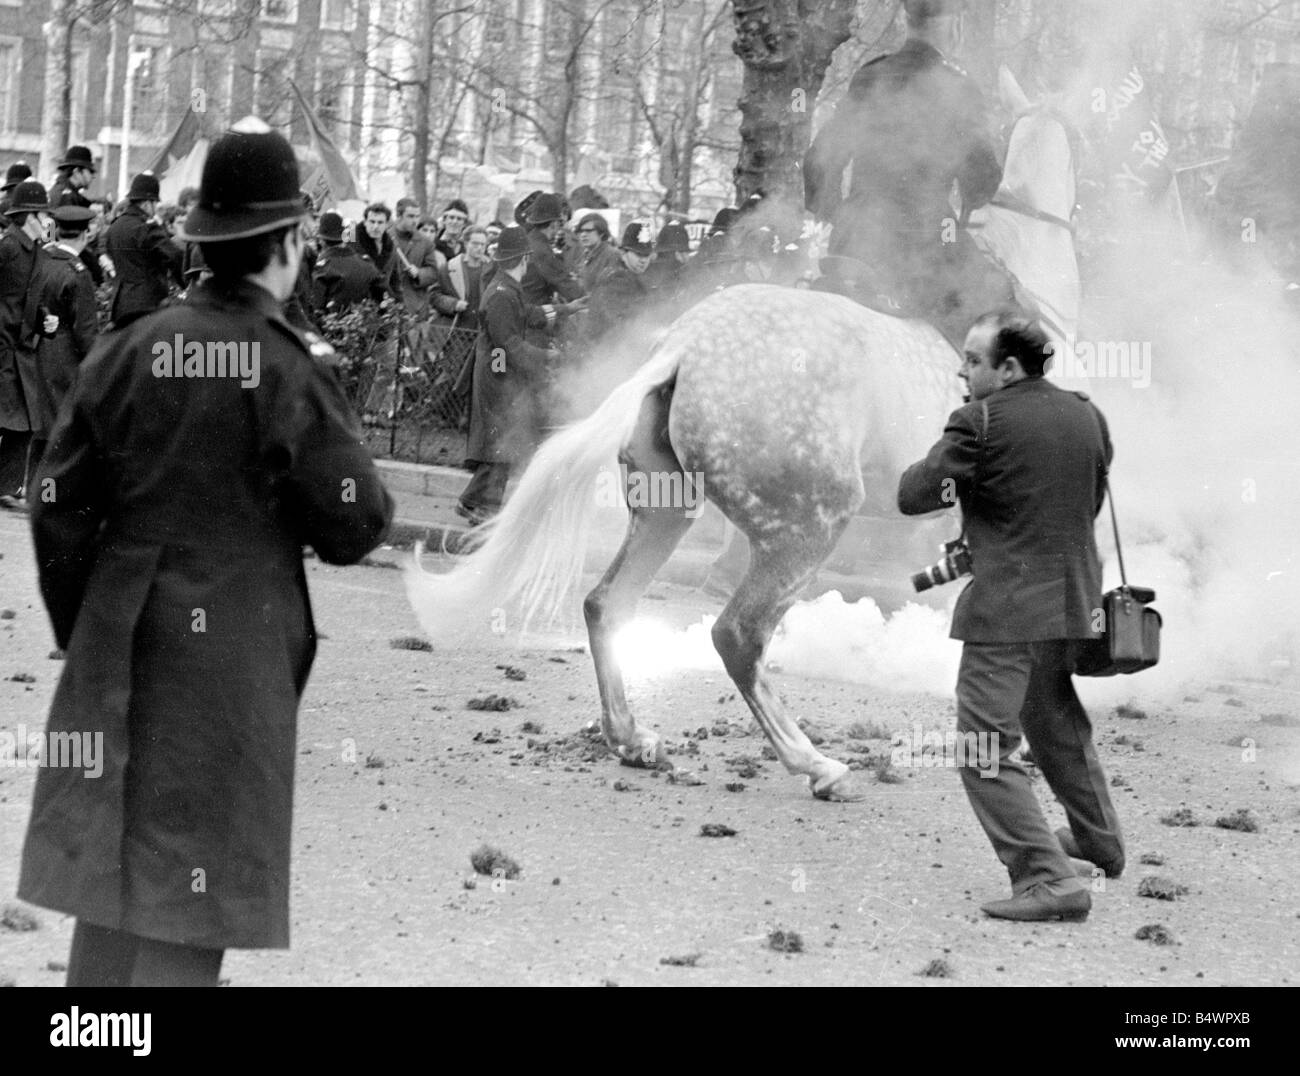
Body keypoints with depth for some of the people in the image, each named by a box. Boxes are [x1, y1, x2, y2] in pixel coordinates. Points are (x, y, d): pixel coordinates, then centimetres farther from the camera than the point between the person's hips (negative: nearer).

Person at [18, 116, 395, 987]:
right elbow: (357, 526, -8)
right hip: (237, 649, -4)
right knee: (199, 860, 4)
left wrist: (81, 630, 14)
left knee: (111, 844, 14)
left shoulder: (129, 353, -1)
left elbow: (60, 507, 2)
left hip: (120, 639, 4)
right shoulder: (291, 375, -12)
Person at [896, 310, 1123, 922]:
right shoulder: (1086, 417, 6)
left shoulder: (980, 422, -14)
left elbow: (911, 497, -12)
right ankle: (1100, 841, 44)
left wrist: (960, 481, 6)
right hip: (1075, 598, 8)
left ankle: (1048, 878, -14)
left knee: (986, 751, -5)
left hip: (1007, 608, -8)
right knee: (1055, 718, 29)